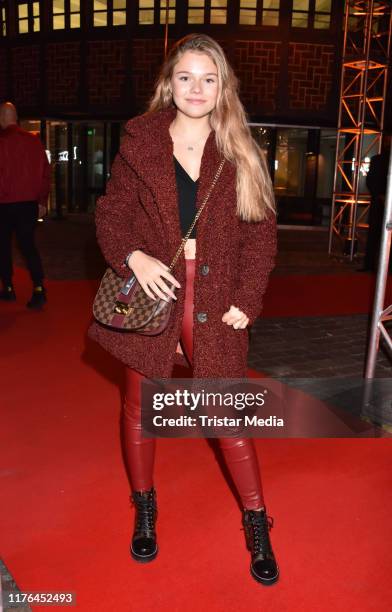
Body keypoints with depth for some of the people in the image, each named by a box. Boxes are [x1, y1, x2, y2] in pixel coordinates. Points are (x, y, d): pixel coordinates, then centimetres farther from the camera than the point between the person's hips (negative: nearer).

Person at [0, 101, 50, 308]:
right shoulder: (34, 141, 1)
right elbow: (45, 173, 4)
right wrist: (42, 201, 12)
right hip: (29, 203, 3)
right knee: (28, 244, 8)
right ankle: (39, 288, -8)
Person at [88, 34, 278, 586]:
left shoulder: (243, 155, 3)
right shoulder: (139, 145, 3)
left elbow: (261, 232, 2)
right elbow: (111, 214, 4)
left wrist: (247, 300, -7)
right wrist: (133, 256, -16)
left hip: (216, 307, -1)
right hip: (150, 299, 1)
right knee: (139, 408, 13)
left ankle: (257, 522, 27)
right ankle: (145, 509, 38)